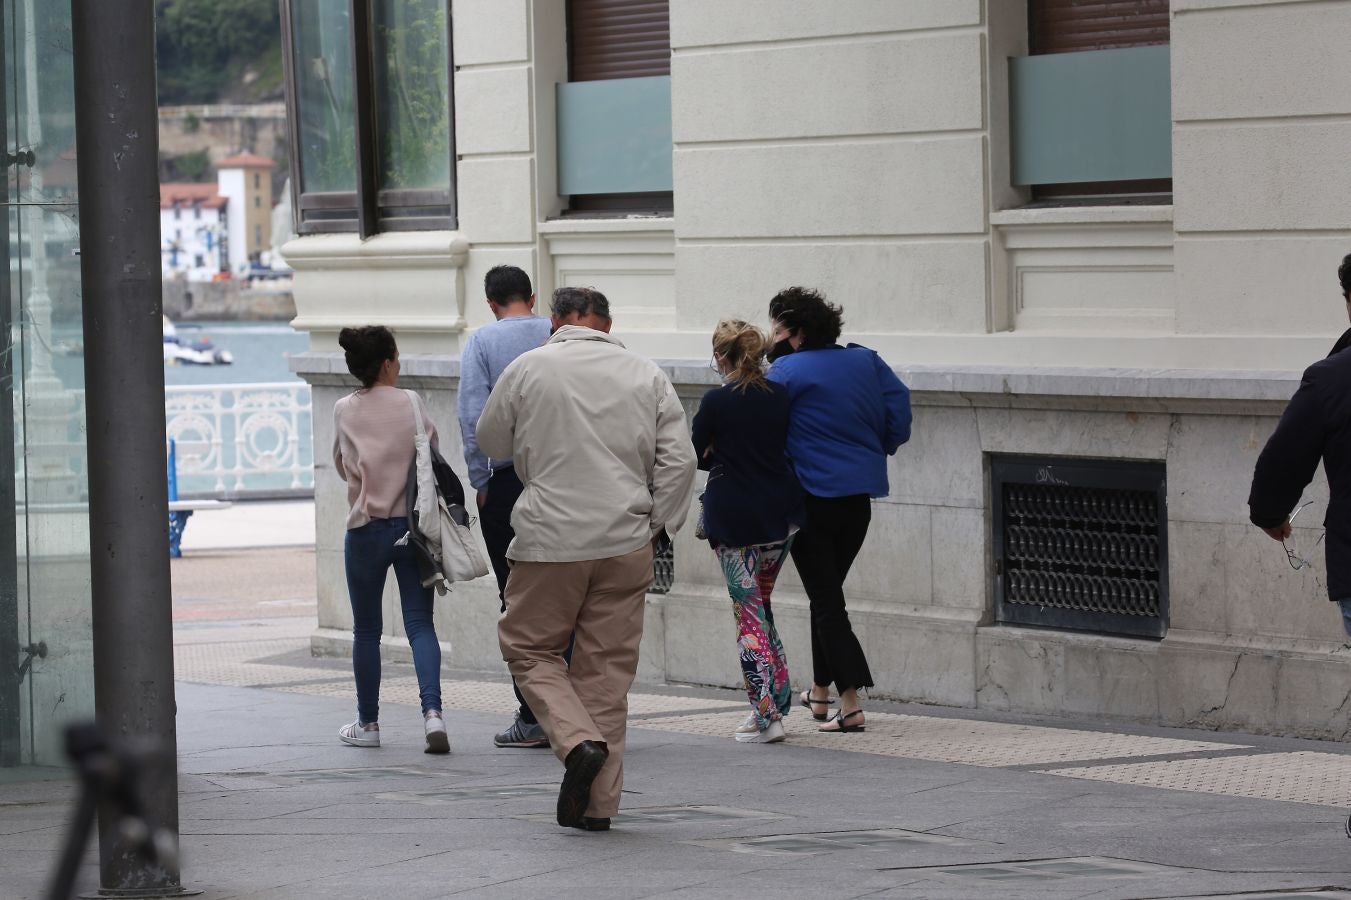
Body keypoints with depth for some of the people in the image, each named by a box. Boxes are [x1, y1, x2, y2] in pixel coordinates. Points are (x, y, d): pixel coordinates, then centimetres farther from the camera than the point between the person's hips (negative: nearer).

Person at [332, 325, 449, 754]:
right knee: (420, 623, 1)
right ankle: (432, 711, -17)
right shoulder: (412, 405, -3)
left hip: (366, 529, 0)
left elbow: (342, 466, 11)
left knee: (366, 630, 11)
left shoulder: (344, 411, -1)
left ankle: (368, 723, 18)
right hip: (414, 524, 0)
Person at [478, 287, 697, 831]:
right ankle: (598, 803, 7)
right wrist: (657, 526, 10)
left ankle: (579, 741, -12)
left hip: (551, 541, -3)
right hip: (626, 542, 3)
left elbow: (492, 443, 12)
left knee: (530, 648, 12)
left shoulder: (528, 369, -1)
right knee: (607, 668, 7)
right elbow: (679, 460, 2)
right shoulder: (646, 375, 5)